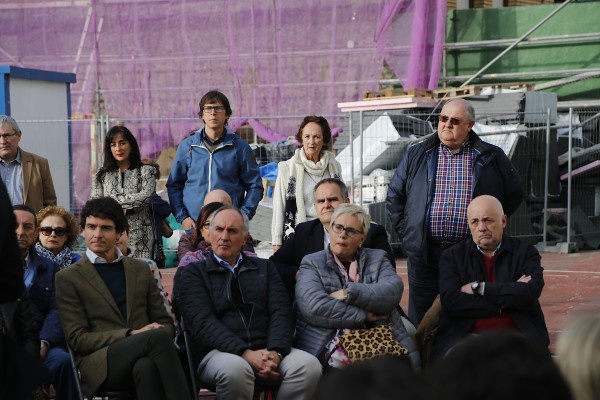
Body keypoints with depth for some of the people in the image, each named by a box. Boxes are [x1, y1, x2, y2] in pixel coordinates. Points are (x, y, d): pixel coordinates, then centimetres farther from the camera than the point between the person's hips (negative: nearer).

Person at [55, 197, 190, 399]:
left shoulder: (141, 269, 22)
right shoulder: (68, 278, 10)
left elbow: (165, 323, 20)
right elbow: (77, 339, 2)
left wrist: (159, 335, -7)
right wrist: (131, 335, -11)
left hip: (142, 355, 3)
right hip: (100, 364, -3)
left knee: (147, 367, -38)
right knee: (157, 337, -33)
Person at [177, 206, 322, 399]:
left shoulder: (265, 268, 19)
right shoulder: (194, 272, 9)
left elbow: (281, 313, 6)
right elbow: (202, 321, -6)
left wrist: (275, 352, -15)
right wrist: (245, 353, -20)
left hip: (265, 350, 3)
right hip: (219, 352, -3)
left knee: (309, 365, -27)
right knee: (235, 369, -38)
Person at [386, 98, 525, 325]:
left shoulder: (492, 158, 5)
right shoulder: (416, 156, 9)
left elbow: (514, 193, 13)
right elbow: (395, 196, 14)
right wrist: (406, 232, 6)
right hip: (424, 253, 1)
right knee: (421, 322, 5)